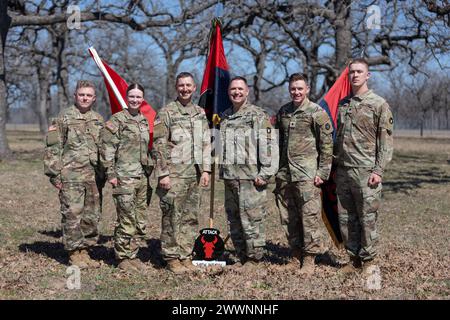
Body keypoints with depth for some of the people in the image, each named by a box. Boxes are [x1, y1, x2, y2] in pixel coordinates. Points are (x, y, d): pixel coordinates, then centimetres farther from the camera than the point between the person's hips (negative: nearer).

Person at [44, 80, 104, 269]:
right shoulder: (64, 118, -1)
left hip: (94, 177, 5)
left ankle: (84, 251, 18)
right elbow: (52, 148, -3)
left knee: (92, 216, 7)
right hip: (71, 176, -5)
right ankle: (74, 254, 5)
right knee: (72, 215, -4)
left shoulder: (98, 120, 14)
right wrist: (54, 174, -9)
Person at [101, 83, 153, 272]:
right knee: (127, 220, -5)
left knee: (141, 221, 9)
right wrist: (110, 174, -12)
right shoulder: (117, 120, -4)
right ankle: (123, 258, 6)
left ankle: (132, 255, 20)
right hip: (125, 177, -6)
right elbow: (107, 149, -7)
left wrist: (151, 172, 18)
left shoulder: (145, 120, 15)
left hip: (144, 177, 6)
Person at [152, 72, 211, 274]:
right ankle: (171, 258, 6)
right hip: (174, 174, -5)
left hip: (194, 174, 6)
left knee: (190, 218, 8)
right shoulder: (166, 113, -3)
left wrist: (206, 169, 6)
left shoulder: (200, 113, 15)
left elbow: (206, 144, 15)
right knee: (172, 218, -2)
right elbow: (159, 145, -7)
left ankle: (186, 256, 17)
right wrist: (163, 173, -13)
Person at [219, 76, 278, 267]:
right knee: (233, 219, 10)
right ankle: (241, 257, 19)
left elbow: (268, 145, -9)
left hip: (251, 177, -7)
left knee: (251, 218, -8)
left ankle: (254, 258, 0)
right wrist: (221, 170, 20)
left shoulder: (258, 115, -2)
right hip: (229, 177, 7)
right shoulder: (224, 117, 18)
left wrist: (265, 173, -14)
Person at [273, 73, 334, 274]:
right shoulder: (283, 112, 14)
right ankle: (296, 255, 22)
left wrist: (323, 172, -8)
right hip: (284, 174, 6)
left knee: (309, 216, -6)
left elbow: (327, 145, -4)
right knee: (287, 217, 10)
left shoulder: (317, 113, -3)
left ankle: (309, 259, 2)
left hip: (307, 174, -6)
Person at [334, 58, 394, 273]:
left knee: (367, 218, -1)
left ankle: (368, 260, 11)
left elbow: (386, 140, -6)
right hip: (343, 172, 6)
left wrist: (379, 170, -12)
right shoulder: (343, 104, 15)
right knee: (346, 218, 8)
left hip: (366, 172, -5)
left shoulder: (379, 104, -2)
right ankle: (354, 259, 20)